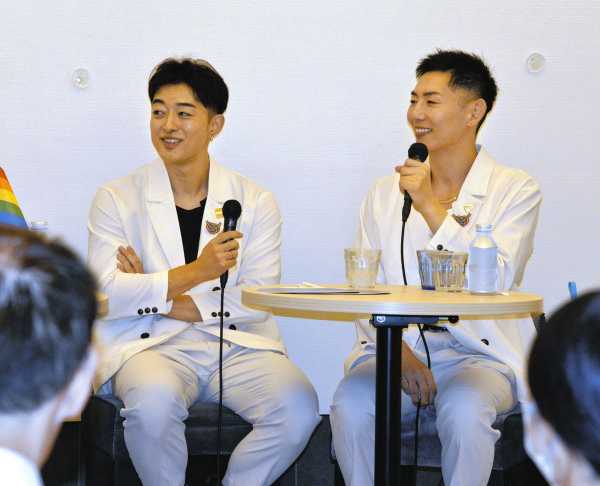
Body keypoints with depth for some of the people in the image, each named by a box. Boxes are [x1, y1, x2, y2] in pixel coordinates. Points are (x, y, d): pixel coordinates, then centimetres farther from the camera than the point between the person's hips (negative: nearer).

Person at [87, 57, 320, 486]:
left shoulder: (255, 202, 8)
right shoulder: (117, 200, 6)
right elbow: (105, 295, -7)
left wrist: (157, 299, -8)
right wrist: (196, 272, -19)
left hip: (238, 346, 2)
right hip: (151, 345, -2)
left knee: (298, 407, -27)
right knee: (155, 402, -36)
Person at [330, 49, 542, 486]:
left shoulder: (516, 190, 3)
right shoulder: (386, 193, 13)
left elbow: (496, 282, -12)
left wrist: (431, 207, -15)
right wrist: (399, 352, -14)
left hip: (480, 353, -2)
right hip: (393, 345, 3)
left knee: (464, 410, -35)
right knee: (351, 406, -28)